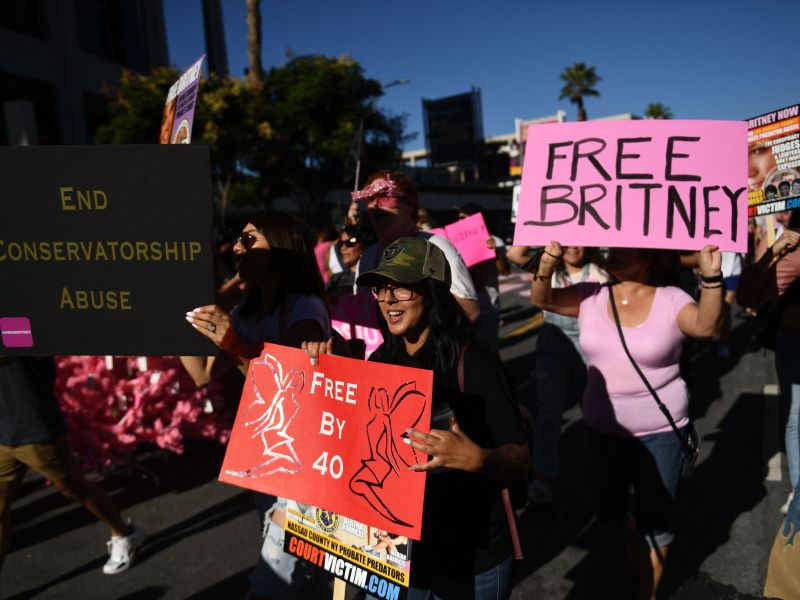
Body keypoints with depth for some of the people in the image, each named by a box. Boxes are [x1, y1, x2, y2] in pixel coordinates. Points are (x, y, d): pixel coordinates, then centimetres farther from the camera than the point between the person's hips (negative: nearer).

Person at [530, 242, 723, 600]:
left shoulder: (671, 300, -11)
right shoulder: (591, 297, -5)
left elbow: (706, 326, -28)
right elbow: (541, 299, -14)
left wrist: (711, 277, -42)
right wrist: (549, 261, -31)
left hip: (660, 431, -3)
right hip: (603, 427, 3)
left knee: (654, 517, 13)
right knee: (606, 509, 20)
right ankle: (634, 535, 57)